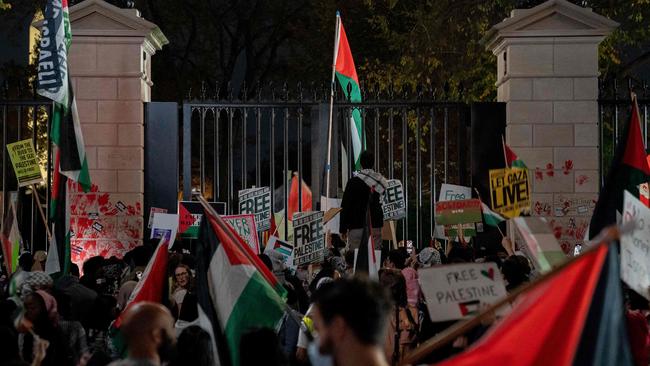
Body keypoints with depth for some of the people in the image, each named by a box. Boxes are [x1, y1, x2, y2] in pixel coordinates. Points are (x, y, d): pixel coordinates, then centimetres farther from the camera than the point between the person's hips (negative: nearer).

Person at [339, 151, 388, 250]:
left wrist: (343, 229, 0)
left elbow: (345, 207, -5)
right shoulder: (381, 182, 9)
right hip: (376, 228, 4)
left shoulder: (354, 182, -6)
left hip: (357, 228, -4)